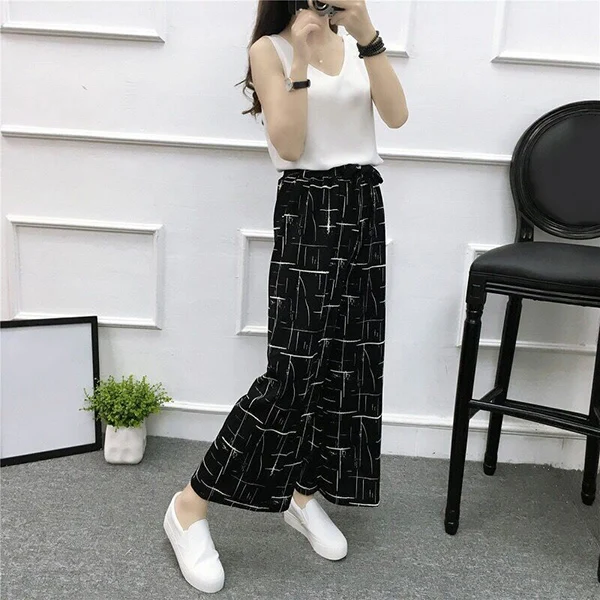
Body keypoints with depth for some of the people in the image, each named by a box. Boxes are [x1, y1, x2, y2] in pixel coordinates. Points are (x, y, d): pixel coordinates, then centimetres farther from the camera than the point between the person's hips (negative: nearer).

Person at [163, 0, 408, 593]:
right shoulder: (270, 49, 1)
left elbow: (397, 115, -1)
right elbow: (289, 144, -11)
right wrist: (302, 59, -15)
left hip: (364, 205, 6)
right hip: (307, 209, -6)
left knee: (349, 360, 5)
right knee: (294, 370, -13)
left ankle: (304, 493, 21)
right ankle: (191, 505, -1)